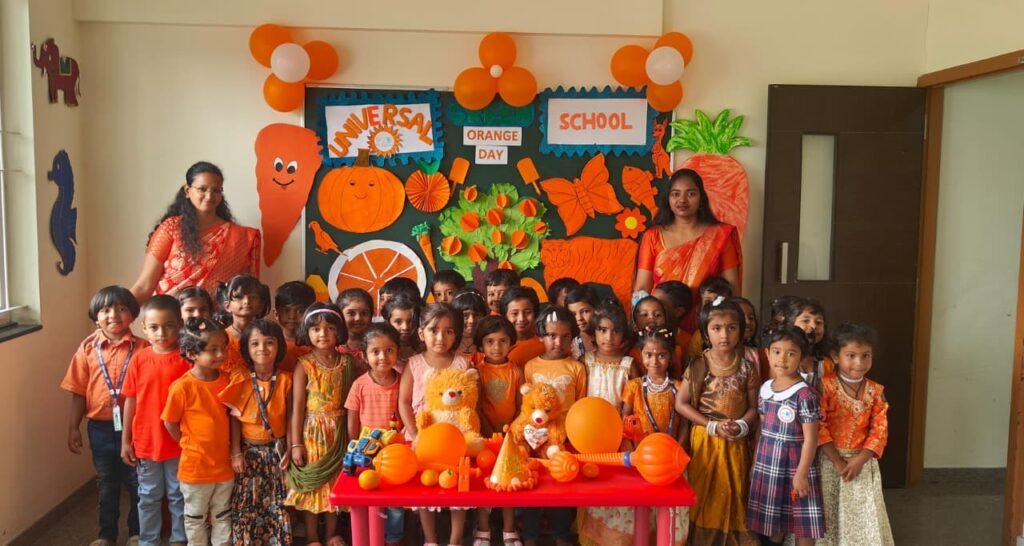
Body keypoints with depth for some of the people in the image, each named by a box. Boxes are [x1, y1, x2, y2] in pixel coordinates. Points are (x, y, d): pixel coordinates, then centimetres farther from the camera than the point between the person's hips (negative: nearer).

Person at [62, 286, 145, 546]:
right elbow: (79, 392, 3)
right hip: (101, 427, 2)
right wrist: (73, 428, 3)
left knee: (138, 483, 11)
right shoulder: (88, 348, -2)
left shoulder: (142, 348, -9)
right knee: (107, 485, 18)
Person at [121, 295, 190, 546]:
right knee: (148, 497, 16)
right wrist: (125, 440, 3)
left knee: (179, 496, 14)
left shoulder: (187, 359, -10)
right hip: (145, 442, 2)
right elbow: (130, 401, 2)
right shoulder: (139, 360, -5)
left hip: (179, 443, -1)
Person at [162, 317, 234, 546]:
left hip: (224, 463, 4)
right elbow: (169, 422, -9)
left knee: (223, 515, 19)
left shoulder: (226, 381, -4)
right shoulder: (182, 386, -19)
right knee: (196, 517, 16)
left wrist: (229, 448, 3)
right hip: (196, 465, -4)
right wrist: (190, 445, -3)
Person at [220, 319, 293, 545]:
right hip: (248, 450, 0)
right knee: (246, 504, 6)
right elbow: (235, 419, -4)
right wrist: (236, 453, -8)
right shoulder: (240, 381, -7)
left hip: (276, 449, 1)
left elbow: (290, 417, -1)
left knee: (277, 504, 9)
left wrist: (289, 449, -5)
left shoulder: (285, 380, -5)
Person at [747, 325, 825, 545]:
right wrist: (756, 463, 14)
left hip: (794, 465, -6)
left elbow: (810, 439, -15)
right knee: (771, 521, 15)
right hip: (767, 465, 6)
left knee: (803, 524, 3)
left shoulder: (805, 395, -16)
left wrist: (802, 473, -17)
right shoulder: (764, 389, 4)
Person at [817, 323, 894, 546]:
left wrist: (859, 460, -14)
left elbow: (879, 431, -2)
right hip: (829, 462, -3)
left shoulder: (875, 391, 2)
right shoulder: (825, 386, -9)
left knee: (864, 515, 7)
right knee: (828, 515, 6)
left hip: (862, 463, 3)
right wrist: (838, 461, -17)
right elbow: (819, 427, -13)